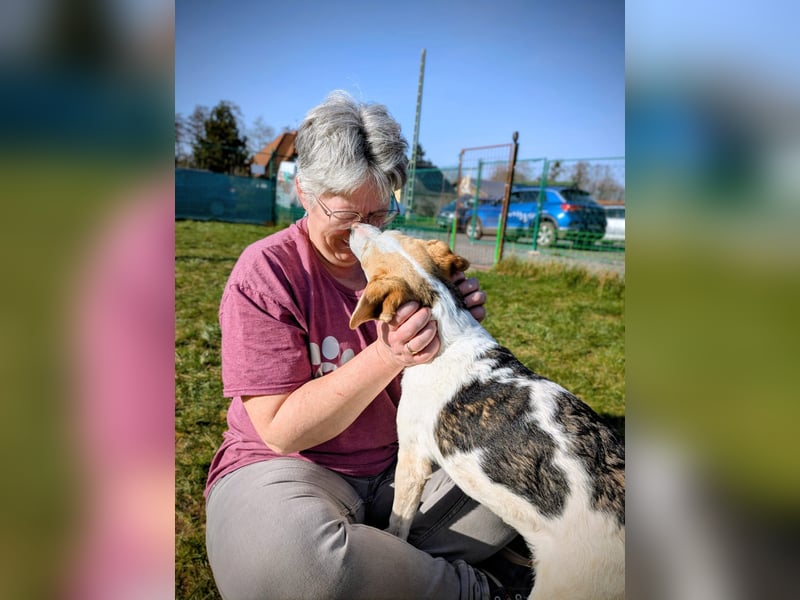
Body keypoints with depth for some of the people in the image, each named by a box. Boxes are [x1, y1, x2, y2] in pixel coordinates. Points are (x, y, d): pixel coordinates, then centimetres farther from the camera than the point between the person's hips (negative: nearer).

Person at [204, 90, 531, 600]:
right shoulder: (266, 271, -14)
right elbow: (281, 431, -18)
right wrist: (386, 357, -29)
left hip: (398, 463, 5)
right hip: (284, 465, -4)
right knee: (289, 556, -36)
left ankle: (372, 557, -10)